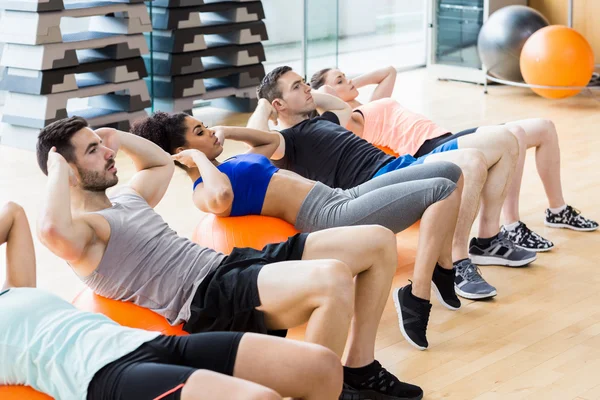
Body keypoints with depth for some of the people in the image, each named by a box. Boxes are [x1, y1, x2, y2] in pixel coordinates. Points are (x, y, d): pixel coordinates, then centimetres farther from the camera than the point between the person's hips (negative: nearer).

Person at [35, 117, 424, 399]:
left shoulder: (126, 200, 23)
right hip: (207, 298, -10)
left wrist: (119, 136, 28)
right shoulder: (82, 230, -6)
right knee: (332, 279, -37)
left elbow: (163, 162, 44)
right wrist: (58, 170, -14)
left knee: (378, 241, 3)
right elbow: (53, 229, -32)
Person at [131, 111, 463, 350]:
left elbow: (272, 141, 33)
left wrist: (227, 131, 19)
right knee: (443, 190, -16)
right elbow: (222, 199, -38)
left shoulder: (224, 168, 16)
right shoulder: (204, 191, -12)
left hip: (345, 198, 10)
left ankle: (443, 271, 10)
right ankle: (416, 298, -20)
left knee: (448, 172, 8)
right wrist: (200, 158, -20)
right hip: (335, 216, -10)